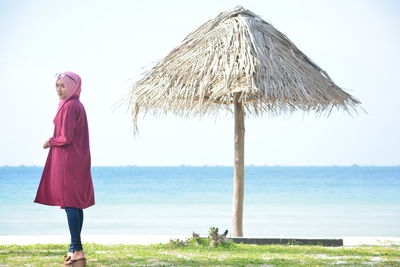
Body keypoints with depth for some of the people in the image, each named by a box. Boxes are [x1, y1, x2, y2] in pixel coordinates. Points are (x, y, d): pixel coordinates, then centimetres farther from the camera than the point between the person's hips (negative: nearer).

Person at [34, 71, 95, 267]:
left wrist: (51, 142, -3)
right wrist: (55, 140, 10)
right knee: (76, 203, 13)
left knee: (70, 204, -10)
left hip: (68, 161, -10)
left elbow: (66, 138, -20)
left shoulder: (69, 107, -15)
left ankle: (77, 250, -11)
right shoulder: (77, 105, 16)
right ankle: (75, 248, 19)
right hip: (78, 160, 10)